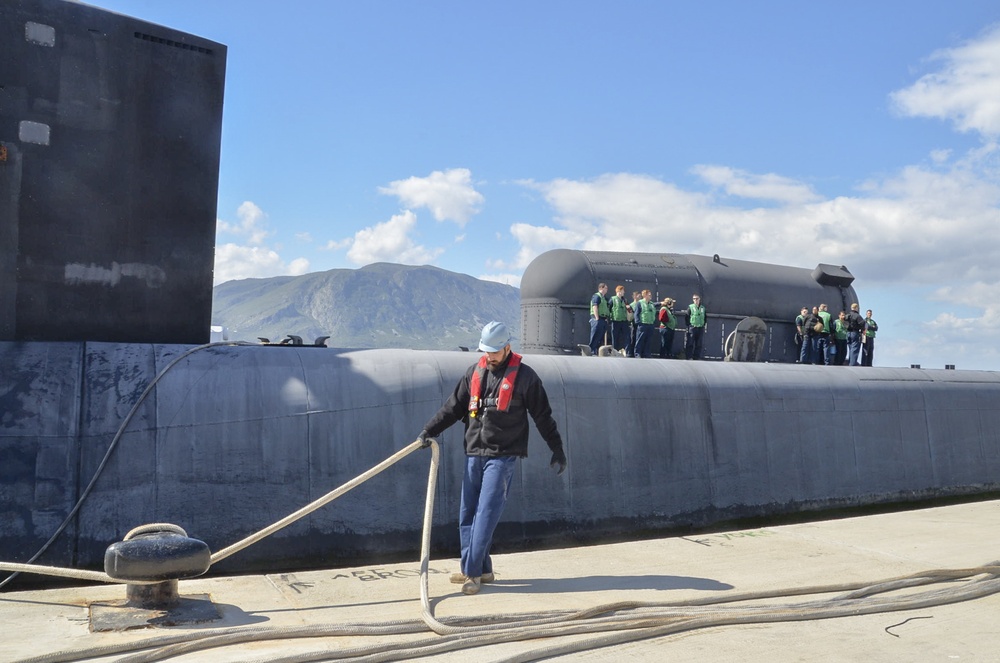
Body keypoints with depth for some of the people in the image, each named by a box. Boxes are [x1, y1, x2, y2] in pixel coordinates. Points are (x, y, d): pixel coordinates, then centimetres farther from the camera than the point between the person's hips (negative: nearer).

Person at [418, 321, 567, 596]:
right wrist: (429, 430, 7)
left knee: (486, 514, -11)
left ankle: (472, 572, -5)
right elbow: (453, 407, 15)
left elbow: (543, 417, 2)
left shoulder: (524, 376, -3)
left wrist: (557, 449, 5)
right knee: (467, 515, 7)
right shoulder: (474, 373, 10)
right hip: (474, 454, 6)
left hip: (502, 457, -6)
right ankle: (482, 570, 18)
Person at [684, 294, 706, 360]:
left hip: (701, 329, 4)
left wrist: (703, 325, 8)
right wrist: (689, 325, -8)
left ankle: (697, 357, 11)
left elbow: (705, 318, 19)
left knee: (698, 344, 6)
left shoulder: (703, 308, 12)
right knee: (690, 344, -6)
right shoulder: (690, 307, 0)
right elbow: (687, 317, -1)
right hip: (692, 328, -4)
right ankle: (689, 357, -2)